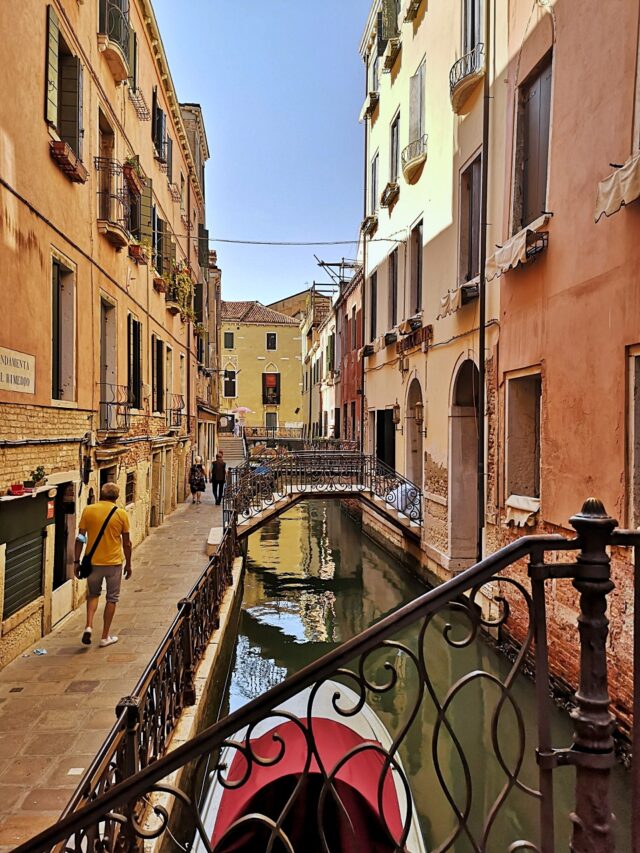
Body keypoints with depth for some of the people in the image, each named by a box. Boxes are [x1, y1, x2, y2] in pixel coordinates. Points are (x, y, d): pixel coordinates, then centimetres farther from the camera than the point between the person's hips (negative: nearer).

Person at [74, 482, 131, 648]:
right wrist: (128, 564, 9)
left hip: (93, 561, 2)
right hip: (114, 562, -1)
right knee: (112, 598, 12)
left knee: (93, 594, 23)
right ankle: (105, 637, 16)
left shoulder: (88, 511, -4)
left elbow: (80, 538, -3)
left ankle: (89, 626, 4)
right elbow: (126, 543, -2)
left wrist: (77, 561, 6)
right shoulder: (121, 514, -6)